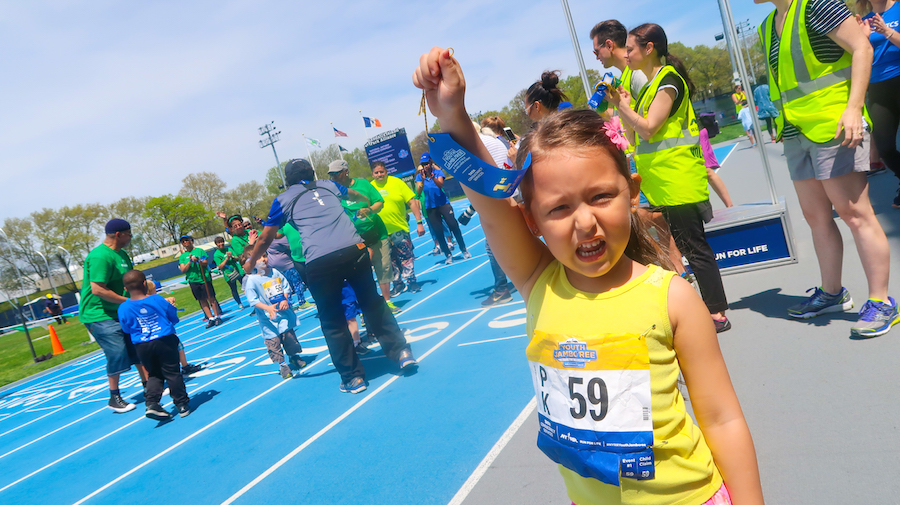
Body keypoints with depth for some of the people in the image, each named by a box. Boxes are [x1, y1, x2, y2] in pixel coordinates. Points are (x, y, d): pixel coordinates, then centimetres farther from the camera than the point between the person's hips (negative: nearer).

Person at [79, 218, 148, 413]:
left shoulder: (122, 254, 8)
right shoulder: (100, 256, -22)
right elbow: (98, 289, -27)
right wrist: (128, 301, -21)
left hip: (119, 313, 9)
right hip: (99, 315, -9)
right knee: (118, 355, -9)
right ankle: (114, 398, 9)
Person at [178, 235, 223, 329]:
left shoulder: (200, 251, 5)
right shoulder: (182, 256, 11)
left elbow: (206, 263, -5)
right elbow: (183, 270, 1)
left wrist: (198, 261, -24)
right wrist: (190, 261, -13)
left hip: (204, 279, -2)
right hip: (193, 281, 3)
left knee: (211, 298, -3)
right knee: (202, 301, 4)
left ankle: (217, 316, 6)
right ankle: (210, 318, 9)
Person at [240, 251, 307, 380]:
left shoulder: (274, 272, -1)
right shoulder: (251, 280, -16)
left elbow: (286, 286, 8)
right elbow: (252, 300, -18)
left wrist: (285, 300, -8)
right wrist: (268, 308, -28)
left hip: (284, 312, 4)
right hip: (268, 319, -4)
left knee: (290, 337, 15)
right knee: (273, 342, 1)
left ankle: (294, 356, 38)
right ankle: (282, 365, 16)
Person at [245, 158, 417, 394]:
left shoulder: (283, 200, 16)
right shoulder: (329, 186, 23)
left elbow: (265, 239, 25)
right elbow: (355, 195, 45)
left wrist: (250, 262, 43)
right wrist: (365, 201, 69)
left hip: (319, 264, -2)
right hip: (354, 250, 3)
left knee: (332, 322, 11)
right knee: (372, 302, 19)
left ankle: (353, 377, 18)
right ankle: (400, 351, 22)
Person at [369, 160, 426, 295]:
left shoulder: (396, 182, -4)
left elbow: (412, 202, -4)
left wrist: (419, 222, -9)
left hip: (400, 228, -1)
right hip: (381, 232, 1)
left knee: (406, 257, 6)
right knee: (391, 261, 10)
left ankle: (411, 281, 20)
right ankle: (398, 284, 24)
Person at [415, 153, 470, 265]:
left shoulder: (438, 172, -5)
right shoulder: (419, 176, -1)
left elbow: (440, 185, -23)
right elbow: (418, 192, -14)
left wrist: (431, 176, -37)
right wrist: (422, 180, -29)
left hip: (443, 204, -2)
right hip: (430, 208, 2)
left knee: (454, 226, -5)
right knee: (437, 232, 2)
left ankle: (464, 250, 9)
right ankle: (448, 255, 12)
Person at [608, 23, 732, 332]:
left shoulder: (669, 80, -10)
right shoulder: (649, 87, 17)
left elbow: (648, 127, -21)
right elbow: (634, 138, 15)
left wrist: (625, 106, -7)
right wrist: (620, 106, 6)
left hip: (678, 182, -10)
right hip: (662, 186, 10)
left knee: (694, 246, -5)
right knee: (674, 247, 15)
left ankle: (717, 314, 3)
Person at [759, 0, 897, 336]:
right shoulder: (767, 27, 16)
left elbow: (861, 48, -14)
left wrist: (853, 107, -22)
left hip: (833, 126, -8)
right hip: (797, 133, 9)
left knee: (854, 213, -6)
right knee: (815, 215, 13)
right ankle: (832, 293, 26)